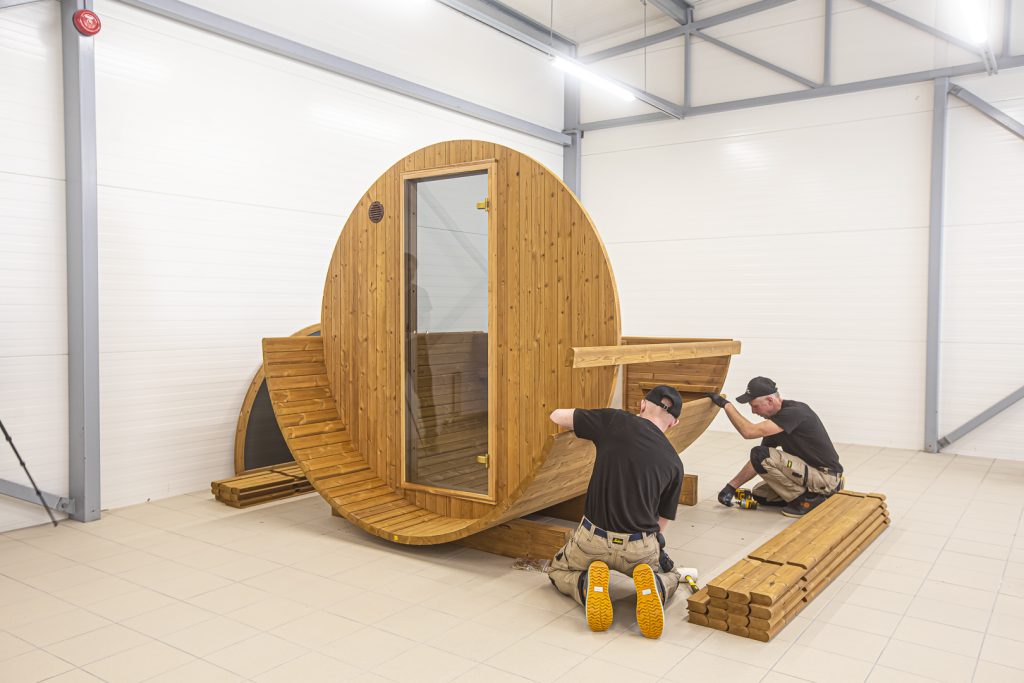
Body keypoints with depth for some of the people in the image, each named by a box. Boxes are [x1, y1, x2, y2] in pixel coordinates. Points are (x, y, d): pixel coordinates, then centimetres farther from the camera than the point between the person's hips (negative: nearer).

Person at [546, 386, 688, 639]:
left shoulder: (616, 421, -6)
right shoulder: (674, 463, 4)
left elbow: (557, 416, 4)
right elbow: (661, 523, 11)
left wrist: (599, 428, 22)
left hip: (593, 540, -2)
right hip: (639, 549, 2)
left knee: (558, 572, 30)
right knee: (670, 576, 35)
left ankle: (586, 585, -7)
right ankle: (654, 588, -3)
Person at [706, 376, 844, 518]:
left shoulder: (794, 412, -22)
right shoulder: (776, 418, 7)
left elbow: (748, 432, -29)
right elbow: (756, 462, 13)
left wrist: (726, 404, -18)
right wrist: (732, 486, 8)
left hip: (826, 477, -10)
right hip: (808, 472, 10)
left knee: (763, 456, -21)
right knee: (760, 493, 15)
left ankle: (807, 500, -8)